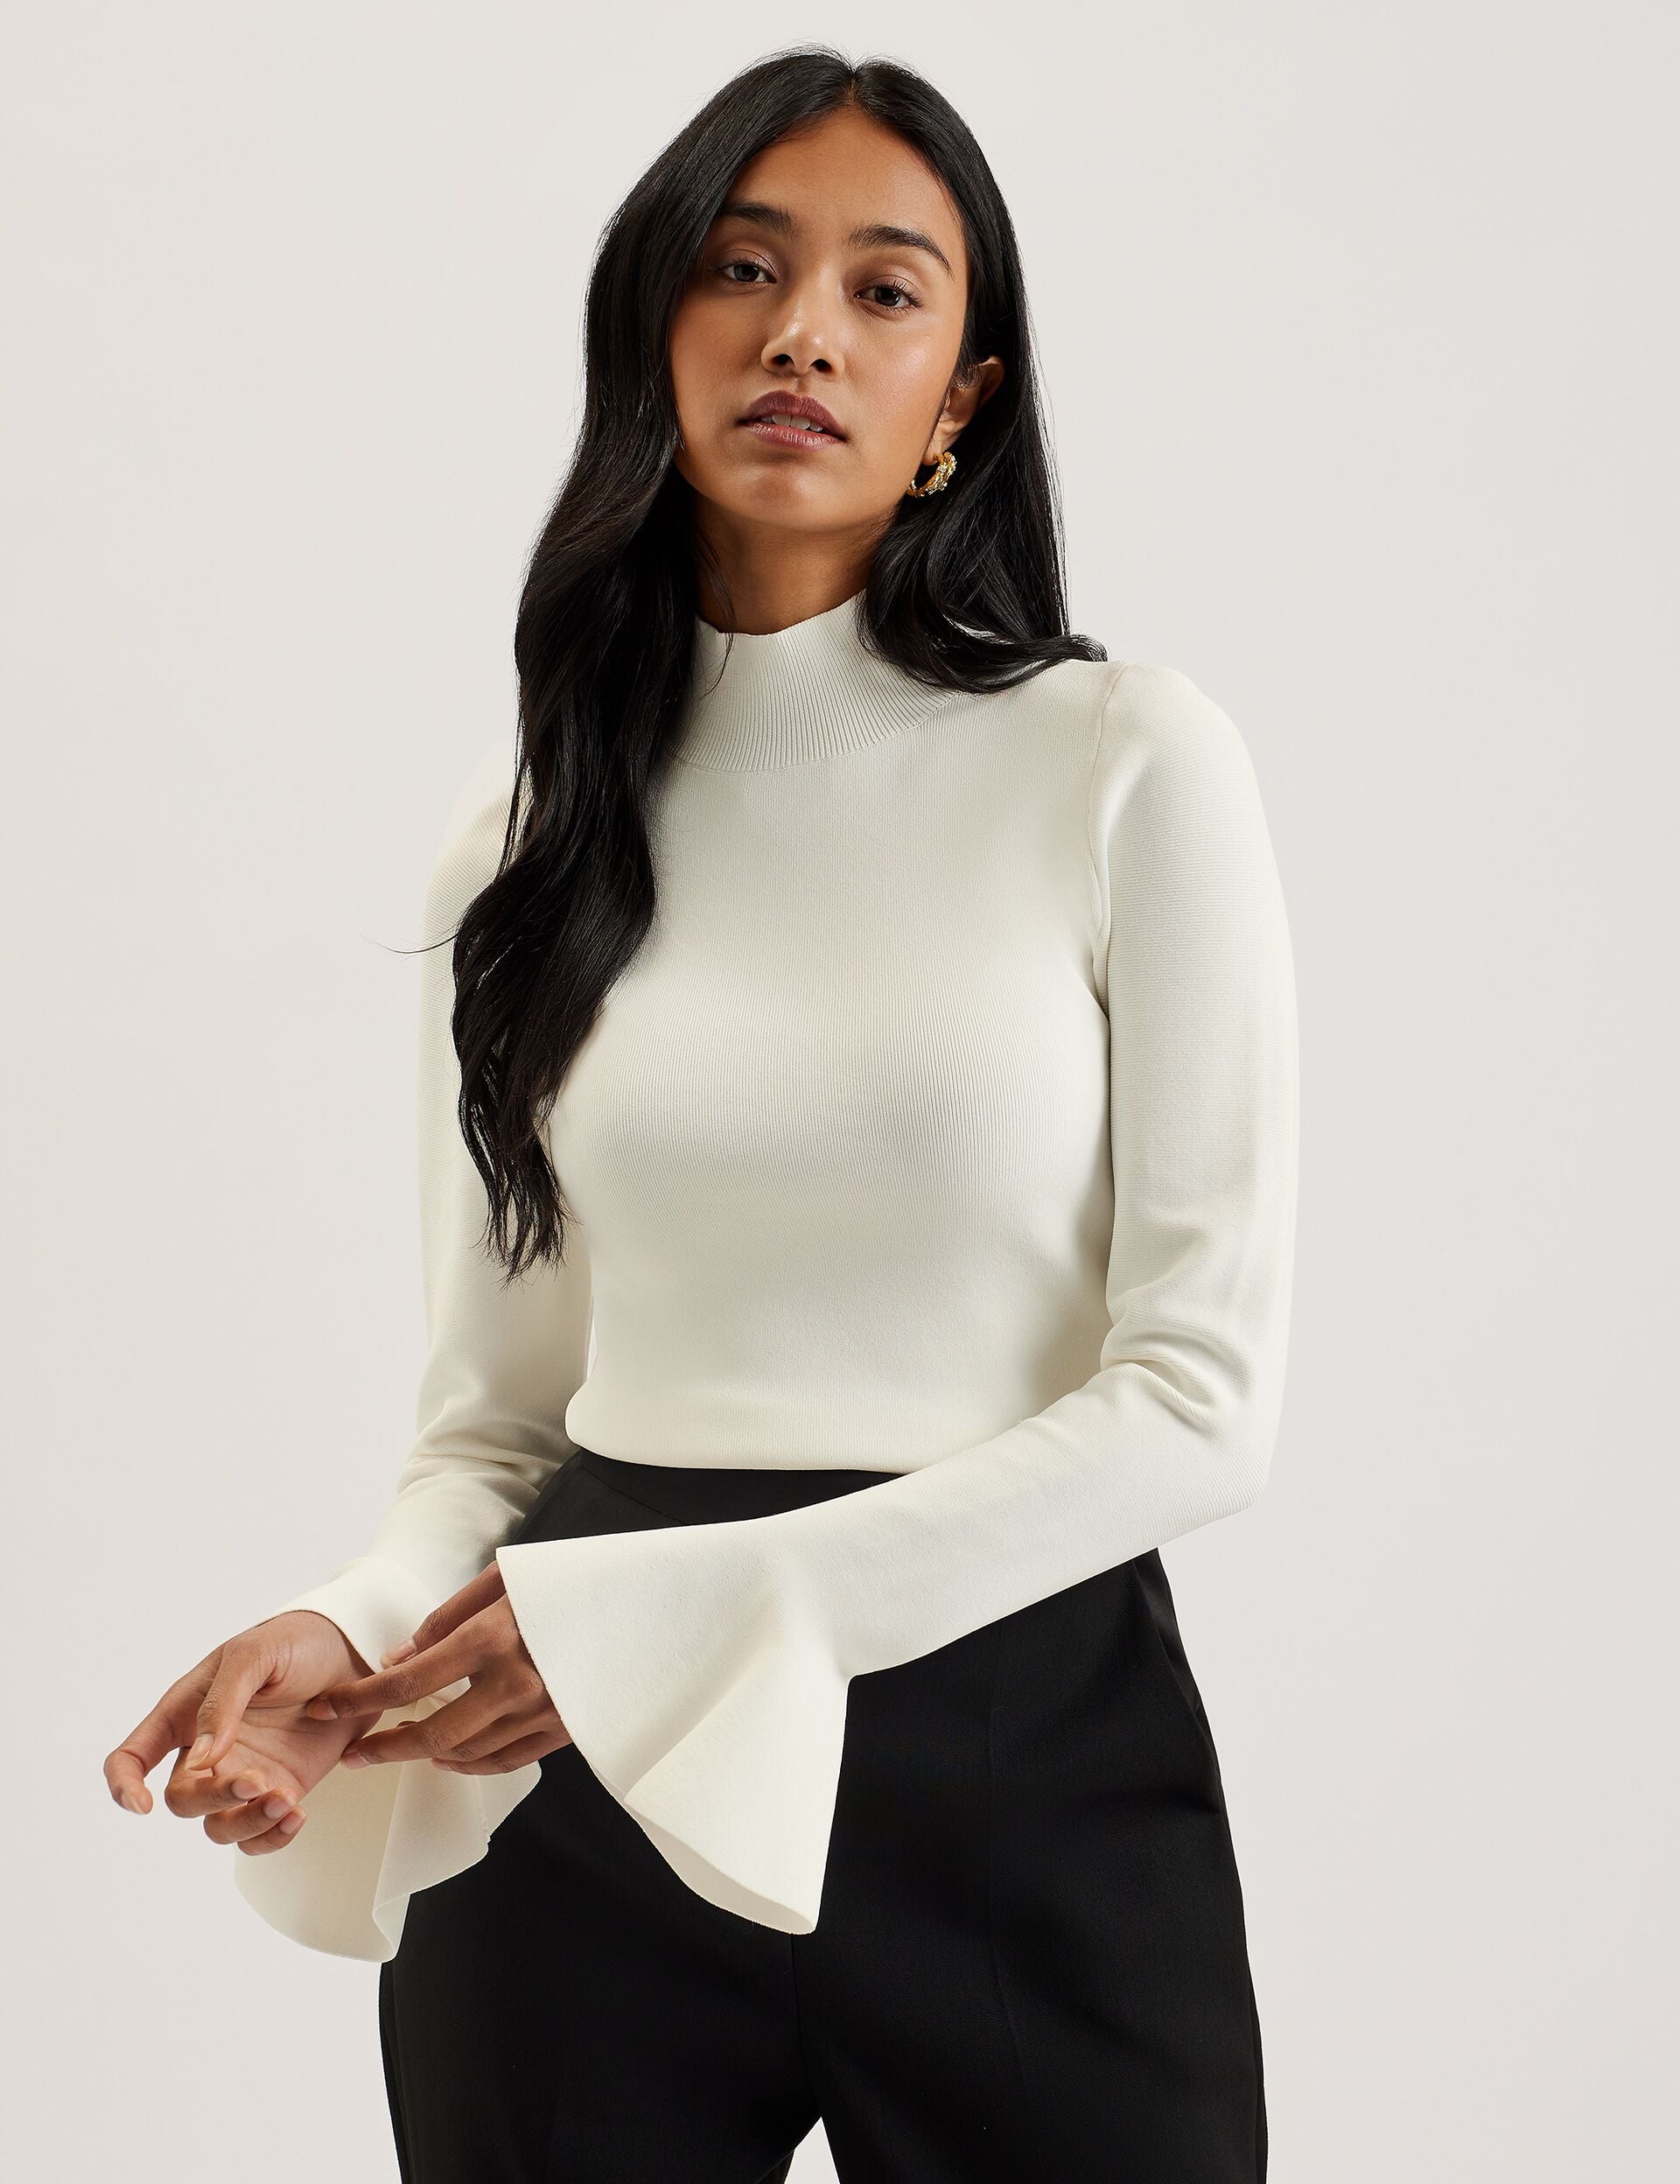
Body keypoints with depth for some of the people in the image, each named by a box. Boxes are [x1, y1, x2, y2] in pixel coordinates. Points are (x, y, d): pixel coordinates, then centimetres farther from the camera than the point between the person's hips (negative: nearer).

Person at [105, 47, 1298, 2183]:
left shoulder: (1126, 764, -4)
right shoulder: (527, 833, 6)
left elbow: (1201, 1393, -9)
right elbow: (496, 1420, 8)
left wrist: (668, 1623, -14)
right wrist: (357, 1632, -14)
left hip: (1023, 1755, -2)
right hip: (575, 1796, 2)